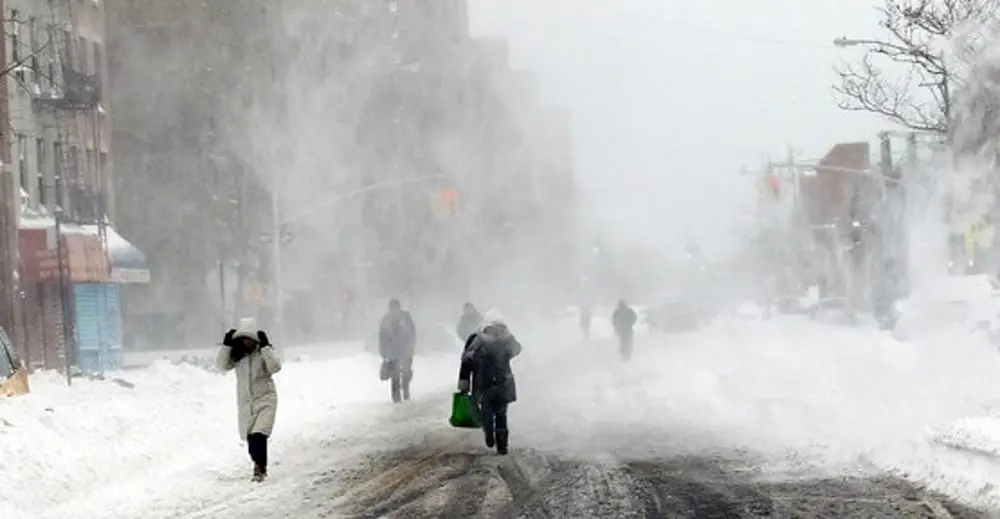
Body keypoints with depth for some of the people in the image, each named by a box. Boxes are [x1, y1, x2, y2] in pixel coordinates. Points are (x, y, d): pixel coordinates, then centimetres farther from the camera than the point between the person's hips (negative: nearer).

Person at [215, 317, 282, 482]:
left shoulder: (264, 351, -7)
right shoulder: (237, 354, 3)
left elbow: (275, 367, -23)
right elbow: (222, 365, -6)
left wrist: (265, 346, -27)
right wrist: (226, 345, -15)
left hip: (265, 398, -5)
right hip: (245, 401, 5)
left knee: (259, 434, -20)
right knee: (250, 436, 10)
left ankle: (260, 468, -14)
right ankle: (259, 465, 30)